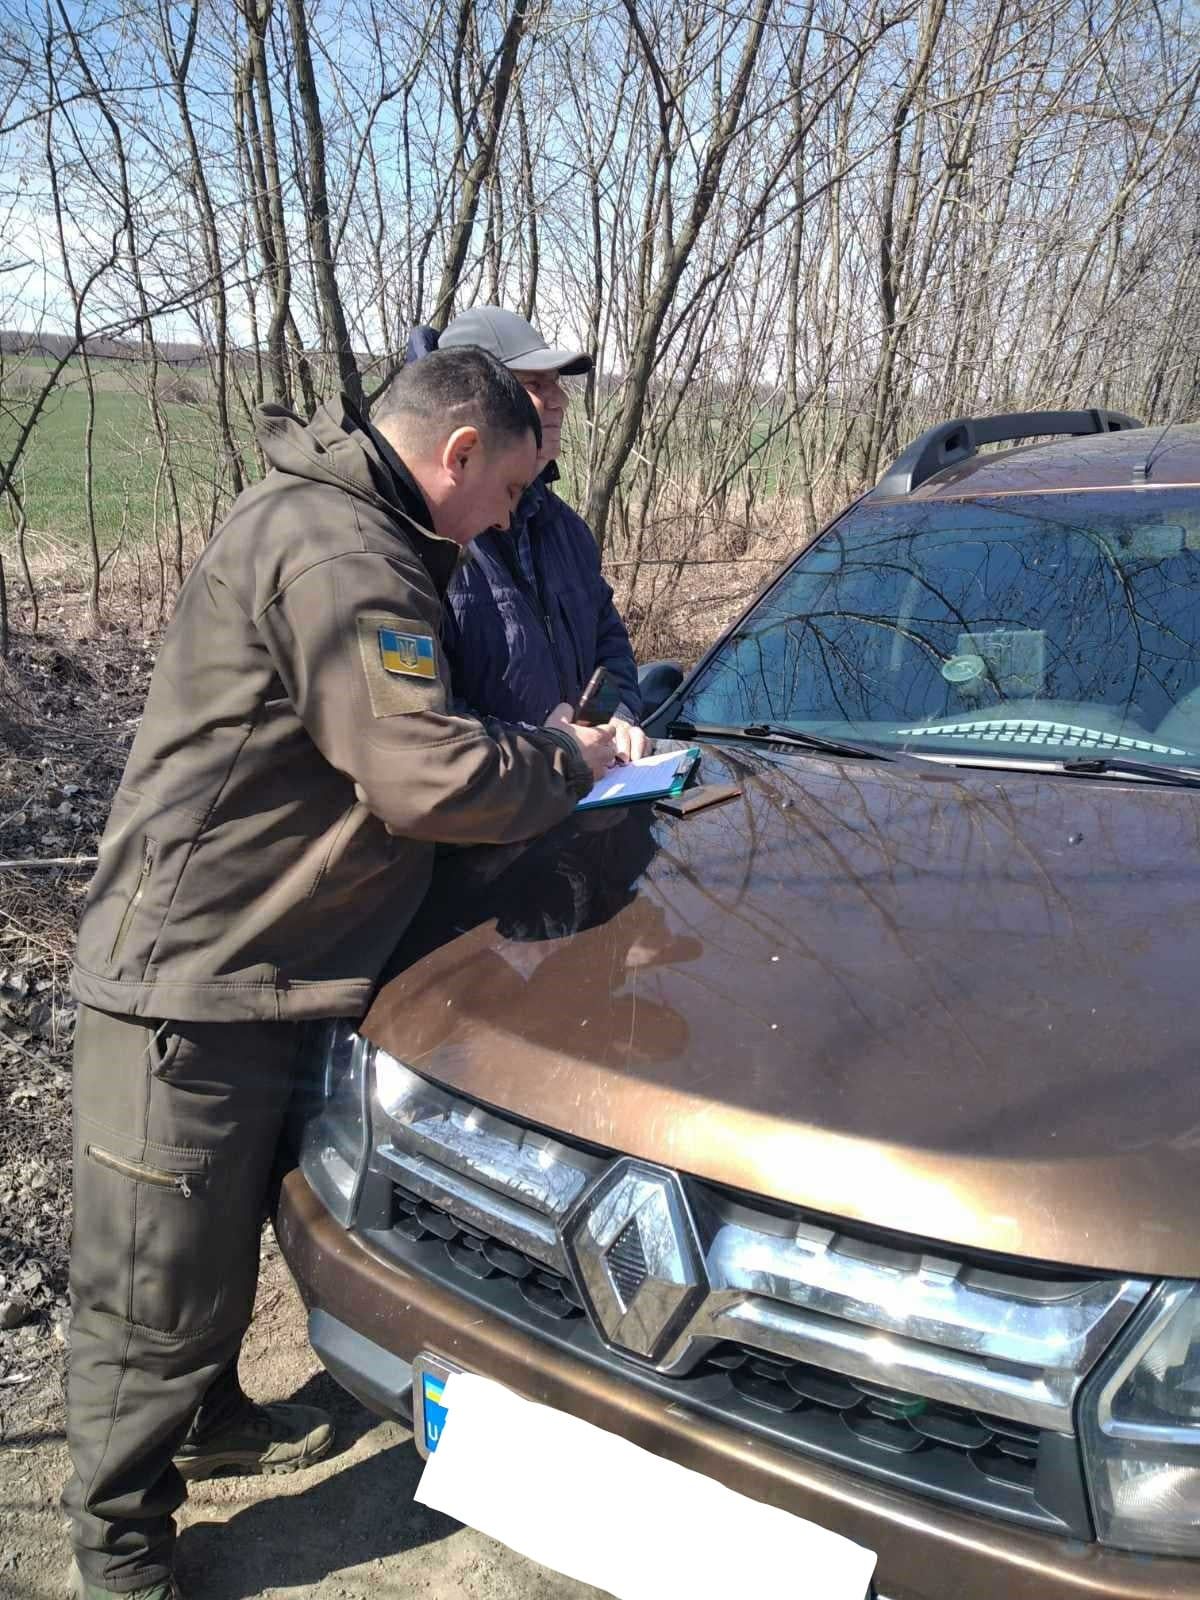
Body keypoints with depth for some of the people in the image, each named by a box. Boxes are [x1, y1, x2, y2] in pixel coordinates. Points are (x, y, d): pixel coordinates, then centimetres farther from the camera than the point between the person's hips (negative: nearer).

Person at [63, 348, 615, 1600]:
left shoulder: (327, 524, 14)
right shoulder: (335, 549, -22)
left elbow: (388, 734, 20)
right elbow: (424, 778, -27)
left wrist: (531, 741, 9)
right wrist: (564, 767, -9)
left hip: (248, 969, 11)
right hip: (185, 987, -11)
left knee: (225, 1231, 26)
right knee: (155, 1292, 6)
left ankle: (205, 1418, 47)